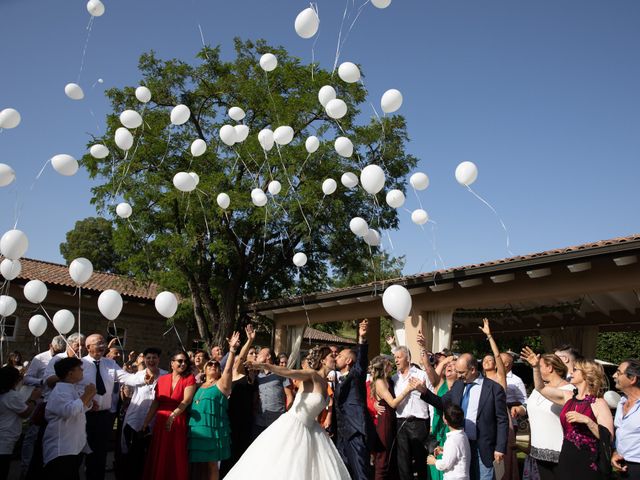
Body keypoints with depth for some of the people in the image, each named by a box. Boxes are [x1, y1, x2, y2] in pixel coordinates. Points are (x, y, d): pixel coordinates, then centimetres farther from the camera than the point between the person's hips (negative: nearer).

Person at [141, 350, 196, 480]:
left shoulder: (189, 378, -4)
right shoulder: (162, 379, 6)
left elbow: (187, 400, -14)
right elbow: (156, 402, 8)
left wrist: (172, 416, -24)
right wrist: (146, 422, 6)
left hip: (178, 423, -3)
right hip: (160, 422, 3)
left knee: (176, 457, 3)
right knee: (158, 457, 11)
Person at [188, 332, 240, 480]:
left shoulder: (221, 384, 2)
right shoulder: (199, 386, 16)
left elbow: (228, 369, -14)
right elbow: (192, 404, 15)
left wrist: (232, 350, -26)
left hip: (213, 429, -4)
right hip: (196, 428, 4)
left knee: (211, 463, 0)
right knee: (198, 463, 7)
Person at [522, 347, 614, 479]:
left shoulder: (598, 403, -10)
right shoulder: (568, 397, 6)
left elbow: (608, 438, -16)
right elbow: (541, 388, 11)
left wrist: (587, 420, -28)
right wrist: (536, 367, -1)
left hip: (587, 465, -5)